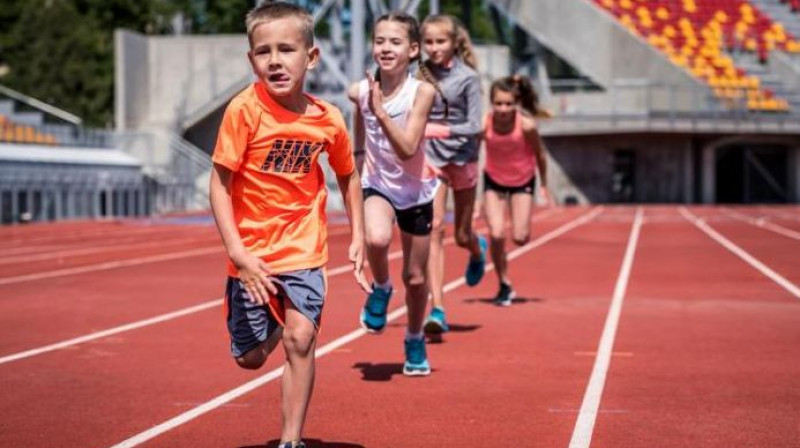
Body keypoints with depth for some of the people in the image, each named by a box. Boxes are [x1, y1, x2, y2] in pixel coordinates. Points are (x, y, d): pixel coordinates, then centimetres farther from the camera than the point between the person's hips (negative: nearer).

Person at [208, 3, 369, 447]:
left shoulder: (328, 119, -6)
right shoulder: (244, 110, -16)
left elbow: (348, 176, 13)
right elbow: (220, 184, -14)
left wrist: (357, 238, 9)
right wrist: (237, 252, -22)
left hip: (304, 251, 1)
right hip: (253, 256, 0)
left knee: (299, 339, -16)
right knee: (250, 357, 9)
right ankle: (279, 323, 44)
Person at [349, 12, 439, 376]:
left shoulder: (422, 92, -19)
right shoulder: (360, 91, -11)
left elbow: (407, 149, -29)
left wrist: (380, 111, -37)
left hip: (416, 191, 0)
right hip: (377, 186, 0)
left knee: (415, 277, 11)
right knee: (376, 239, -34)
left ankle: (415, 342, 37)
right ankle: (380, 290, -2)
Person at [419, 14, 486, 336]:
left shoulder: (467, 78, -8)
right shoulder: (421, 75, 0)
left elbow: (475, 126, -13)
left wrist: (440, 130, -26)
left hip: (462, 157, -1)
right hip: (431, 158, 1)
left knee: (462, 236, 10)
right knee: (434, 227, -13)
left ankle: (478, 250, 52)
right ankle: (438, 310, -16)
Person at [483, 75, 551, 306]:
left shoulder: (526, 125, -28)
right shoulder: (485, 125, -27)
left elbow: (540, 155, -12)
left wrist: (544, 185, -1)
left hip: (523, 181, 0)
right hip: (494, 181, 0)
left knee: (520, 238, -6)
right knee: (497, 235, -11)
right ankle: (504, 285, 8)